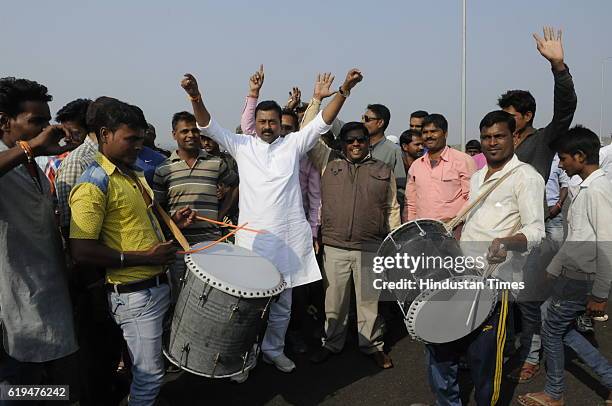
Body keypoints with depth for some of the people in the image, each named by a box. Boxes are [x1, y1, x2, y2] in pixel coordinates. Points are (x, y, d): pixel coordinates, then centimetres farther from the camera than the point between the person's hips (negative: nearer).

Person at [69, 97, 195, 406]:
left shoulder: (134, 174, 11)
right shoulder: (93, 185, -18)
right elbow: (82, 253, -24)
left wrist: (172, 221, 7)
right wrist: (144, 258, -21)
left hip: (159, 284, 9)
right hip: (135, 296, -9)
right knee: (150, 375, 4)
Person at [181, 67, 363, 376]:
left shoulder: (293, 144, 7)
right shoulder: (242, 145, 6)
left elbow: (322, 122, -1)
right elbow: (209, 127, -2)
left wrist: (344, 90, -14)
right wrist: (195, 97, -19)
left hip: (288, 237, 1)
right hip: (252, 237, -1)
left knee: (282, 301, 12)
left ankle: (274, 349, 31)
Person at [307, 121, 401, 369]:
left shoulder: (384, 171, 8)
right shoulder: (328, 162, 6)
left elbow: (392, 210, 10)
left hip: (371, 248, 0)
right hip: (334, 247, 0)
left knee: (369, 300, 9)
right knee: (334, 299, 10)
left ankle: (372, 345, 26)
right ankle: (331, 343, 28)